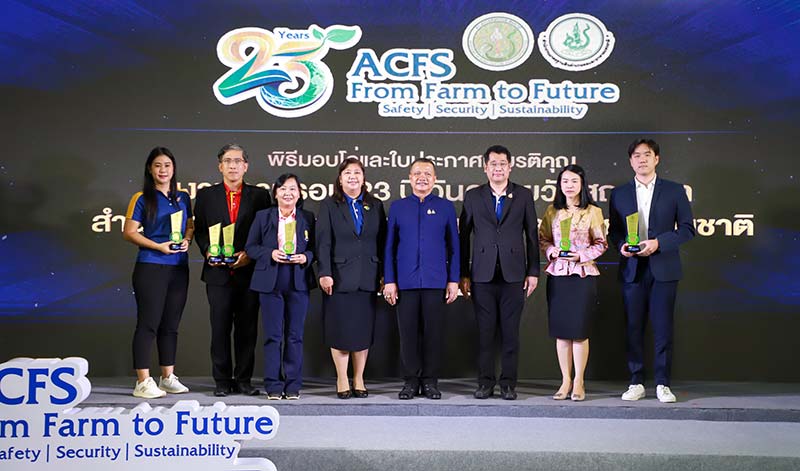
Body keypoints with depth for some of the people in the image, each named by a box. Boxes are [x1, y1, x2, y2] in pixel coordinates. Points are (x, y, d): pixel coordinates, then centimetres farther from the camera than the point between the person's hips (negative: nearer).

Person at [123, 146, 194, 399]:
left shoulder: (183, 198, 12)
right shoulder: (142, 199, -2)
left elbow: (190, 226, 20)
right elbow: (129, 231, -6)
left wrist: (187, 240, -2)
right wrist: (158, 246, -15)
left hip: (179, 268, 5)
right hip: (150, 267, -5)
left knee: (171, 325, 11)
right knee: (148, 324, -5)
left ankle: (168, 377, 21)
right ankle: (143, 382, -2)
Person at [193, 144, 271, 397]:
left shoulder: (259, 195, 6)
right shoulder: (206, 195, 9)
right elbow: (199, 230, 10)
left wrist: (251, 254, -9)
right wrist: (207, 251, -7)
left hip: (249, 271, 0)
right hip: (218, 272, 0)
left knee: (247, 328, 4)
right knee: (220, 328, 2)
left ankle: (243, 380, 12)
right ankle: (222, 381, 10)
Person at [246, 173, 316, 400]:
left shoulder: (308, 218, 9)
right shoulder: (263, 217, 6)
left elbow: (315, 248, 11)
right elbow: (250, 247, 5)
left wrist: (306, 257, -10)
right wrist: (270, 253, -11)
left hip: (299, 282, 1)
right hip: (271, 282, -1)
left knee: (295, 336, 4)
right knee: (272, 335, 0)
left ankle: (293, 385, 11)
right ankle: (273, 386, 7)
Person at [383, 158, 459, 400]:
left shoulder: (446, 207, 7)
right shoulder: (397, 207, 9)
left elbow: (453, 246, 7)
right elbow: (390, 246, 8)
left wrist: (454, 280, 1)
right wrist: (389, 281, 1)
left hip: (436, 281, 0)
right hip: (406, 281, 1)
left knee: (434, 332, 2)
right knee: (408, 332, 3)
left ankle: (430, 381, 13)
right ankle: (411, 380, 13)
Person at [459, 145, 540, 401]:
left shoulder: (524, 195, 8)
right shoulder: (473, 196, 8)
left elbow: (532, 235, 7)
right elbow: (464, 236, 8)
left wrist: (533, 272, 2)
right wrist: (463, 274, 3)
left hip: (513, 274, 0)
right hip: (482, 275, 0)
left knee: (510, 332, 2)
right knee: (484, 331, 2)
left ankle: (508, 384, 9)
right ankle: (485, 382, 10)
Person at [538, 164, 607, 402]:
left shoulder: (593, 212, 1)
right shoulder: (552, 211, 8)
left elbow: (601, 243, 3)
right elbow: (542, 239, 12)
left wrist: (581, 255, -11)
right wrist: (552, 251, -8)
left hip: (583, 275, -3)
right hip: (557, 274, 3)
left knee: (580, 330, -2)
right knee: (560, 330, 4)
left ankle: (578, 382, 8)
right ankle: (565, 381, 13)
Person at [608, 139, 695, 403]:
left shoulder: (674, 191, 5)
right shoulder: (619, 193, 12)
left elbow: (687, 229, 1)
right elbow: (613, 230, 14)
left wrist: (659, 243, -12)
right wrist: (621, 246, -7)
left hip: (663, 269, -2)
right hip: (632, 269, 2)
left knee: (663, 328, -1)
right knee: (633, 328, 3)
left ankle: (662, 384, 7)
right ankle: (636, 383, 11)